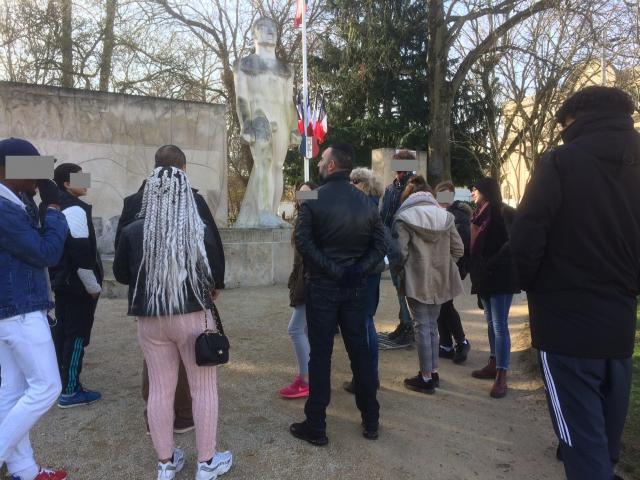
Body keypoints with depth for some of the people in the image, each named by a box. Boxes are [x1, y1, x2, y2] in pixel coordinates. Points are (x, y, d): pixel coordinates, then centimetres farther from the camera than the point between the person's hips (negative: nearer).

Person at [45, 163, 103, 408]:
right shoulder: (75, 210, -18)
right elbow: (82, 253, -22)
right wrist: (94, 286, -15)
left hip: (61, 282, 10)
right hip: (77, 285, -10)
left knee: (61, 331, 15)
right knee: (77, 334, -3)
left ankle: (62, 382, 26)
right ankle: (70, 391, 2)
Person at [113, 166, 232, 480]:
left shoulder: (133, 232, -8)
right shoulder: (201, 231, -12)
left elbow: (120, 275, 5)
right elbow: (212, 277, -4)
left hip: (150, 320, 2)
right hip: (193, 317, -2)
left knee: (159, 389, 14)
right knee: (203, 388, 10)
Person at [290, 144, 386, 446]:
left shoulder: (314, 199, -9)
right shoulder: (366, 202, 3)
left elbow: (303, 242, -17)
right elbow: (380, 245, -1)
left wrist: (330, 269, -12)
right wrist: (357, 270, -7)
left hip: (322, 286, -3)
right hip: (355, 287, 4)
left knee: (320, 355, 4)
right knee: (360, 351, 12)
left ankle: (316, 426, 13)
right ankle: (371, 421, 23)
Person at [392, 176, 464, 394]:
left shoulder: (404, 217, -10)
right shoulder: (445, 215, 4)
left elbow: (400, 251, -16)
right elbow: (458, 249, 3)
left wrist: (400, 273, 1)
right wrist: (441, 264, 14)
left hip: (416, 280, -5)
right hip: (439, 280, 5)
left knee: (422, 326, 3)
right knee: (432, 324, 17)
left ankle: (426, 378, 10)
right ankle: (433, 372, 26)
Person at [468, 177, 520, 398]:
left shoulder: (501, 214, -13)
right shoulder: (479, 215, 11)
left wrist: (493, 264, -19)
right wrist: (477, 271, 9)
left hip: (500, 277, -8)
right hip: (484, 277, 8)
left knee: (500, 325, -5)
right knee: (491, 323, 16)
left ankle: (501, 376, 0)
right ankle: (494, 364, 28)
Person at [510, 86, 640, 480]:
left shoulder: (562, 161, -10)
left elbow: (527, 237, -16)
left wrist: (533, 286, 2)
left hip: (567, 320, -6)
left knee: (583, 441, 1)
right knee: (607, 438, 23)